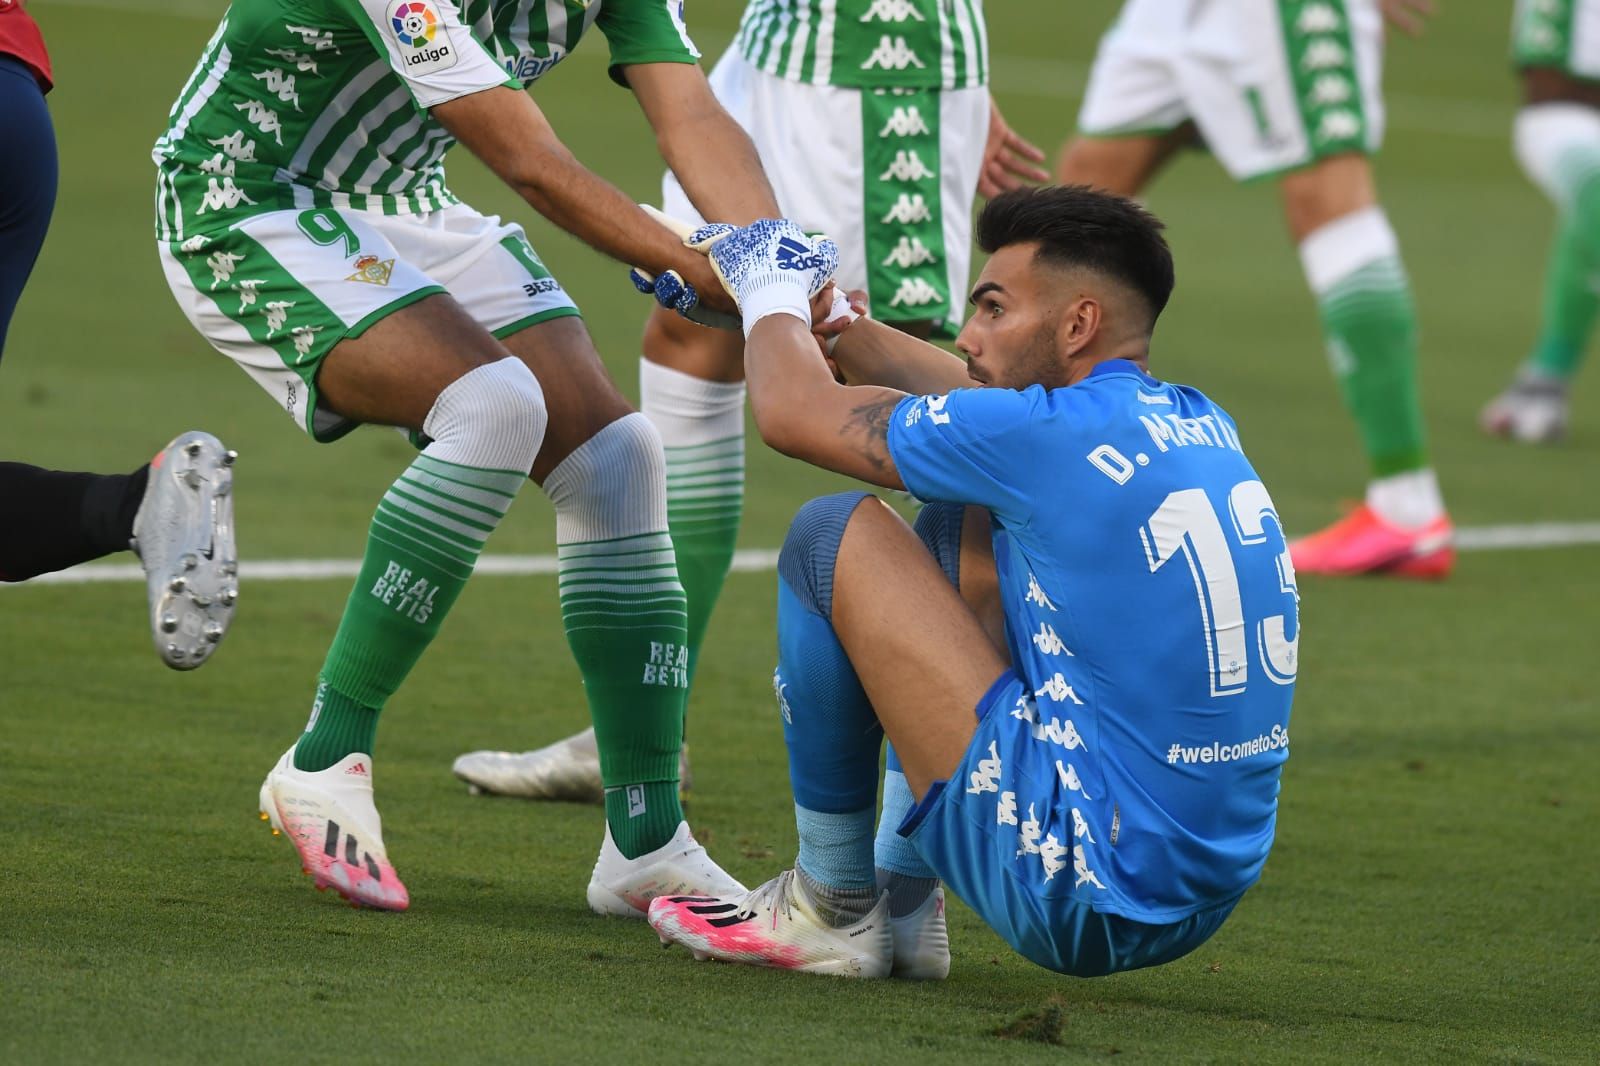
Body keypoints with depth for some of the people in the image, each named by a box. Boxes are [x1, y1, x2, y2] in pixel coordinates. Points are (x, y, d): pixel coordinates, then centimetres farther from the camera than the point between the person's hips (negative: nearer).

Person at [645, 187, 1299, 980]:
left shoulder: (1057, 436, -14)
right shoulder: (1201, 427, 8)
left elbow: (791, 410, 0)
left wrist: (771, 291, 20)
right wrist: (833, 320, 35)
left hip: (1078, 900, -9)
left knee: (835, 536, 0)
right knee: (958, 529, 24)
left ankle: (834, 909, 13)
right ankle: (900, 905, 26)